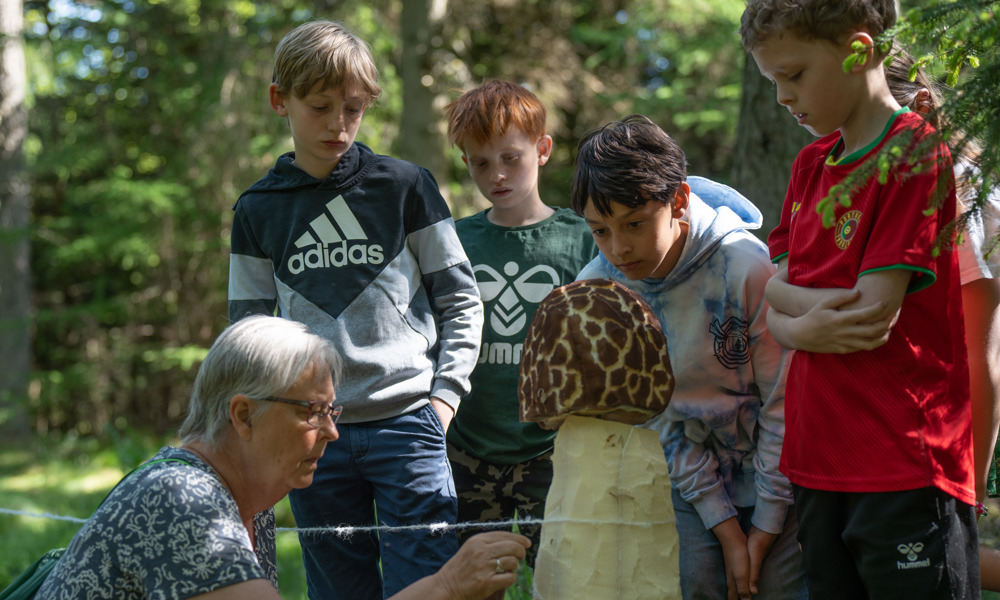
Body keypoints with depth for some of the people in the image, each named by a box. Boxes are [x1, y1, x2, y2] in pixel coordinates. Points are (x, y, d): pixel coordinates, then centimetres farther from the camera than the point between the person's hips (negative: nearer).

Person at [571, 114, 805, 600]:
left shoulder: (745, 266, -22)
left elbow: (784, 404, -14)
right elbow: (655, 419, -6)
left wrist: (765, 528, -10)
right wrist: (725, 526, -8)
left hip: (775, 475, -2)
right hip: (688, 484, 2)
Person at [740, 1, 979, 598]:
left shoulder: (917, 152, -9)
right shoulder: (812, 163, 15)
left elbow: (875, 310, -16)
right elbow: (771, 289, 10)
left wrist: (794, 299, 0)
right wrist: (805, 328, -10)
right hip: (819, 465, 7)